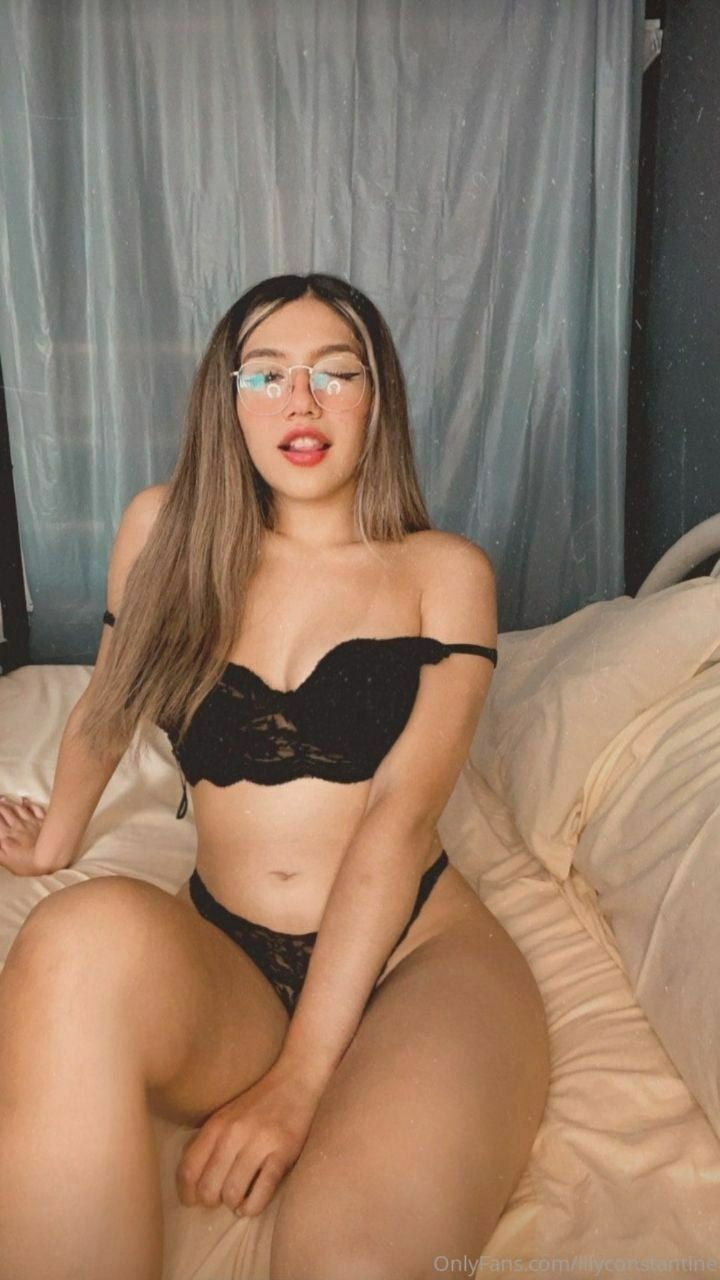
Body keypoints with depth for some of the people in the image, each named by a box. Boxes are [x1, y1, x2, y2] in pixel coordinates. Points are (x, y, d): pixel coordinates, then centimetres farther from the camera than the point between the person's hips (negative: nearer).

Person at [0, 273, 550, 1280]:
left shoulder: (444, 571, 2)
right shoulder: (166, 532, 7)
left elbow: (401, 813, -9)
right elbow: (106, 708, 24)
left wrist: (300, 1074, -16)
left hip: (419, 955, -3)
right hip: (223, 963, 4)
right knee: (87, 931, -33)